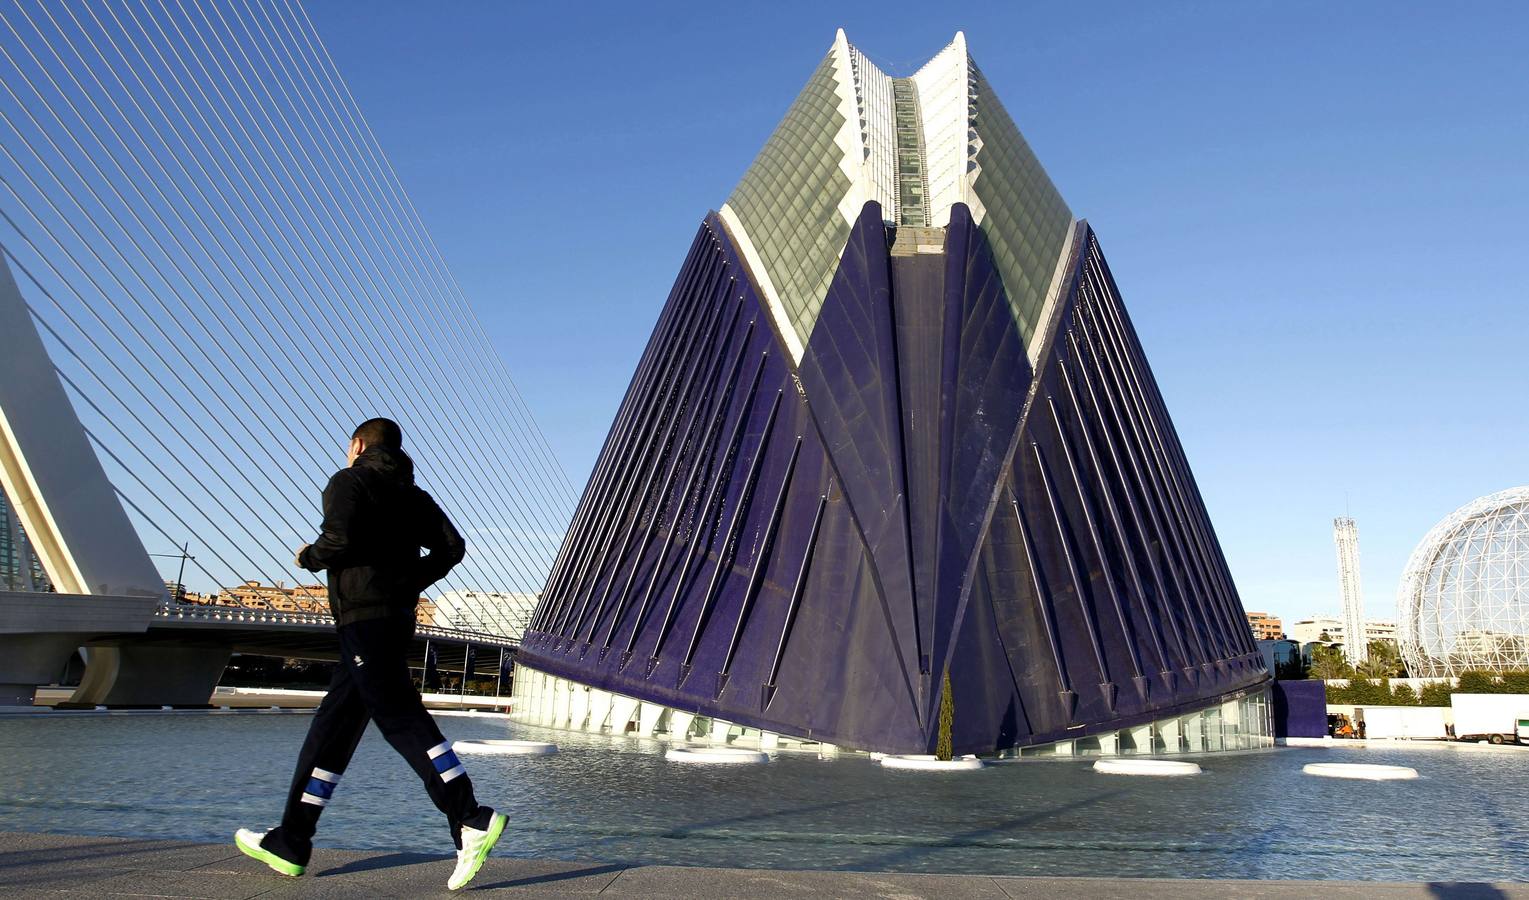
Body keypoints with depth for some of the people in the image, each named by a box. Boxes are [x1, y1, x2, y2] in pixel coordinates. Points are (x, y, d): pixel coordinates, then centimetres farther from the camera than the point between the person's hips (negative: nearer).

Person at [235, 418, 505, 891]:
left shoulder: (347, 482, -2)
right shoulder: (411, 494, 19)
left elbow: (340, 540, -18)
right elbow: (451, 547, 9)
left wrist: (309, 557, 2)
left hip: (364, 617, -9)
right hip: (397, 617, 9)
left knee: (402, 720, -14)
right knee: (332, 729, 13)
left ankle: (472, 821, -22)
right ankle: (289, 844, 20)